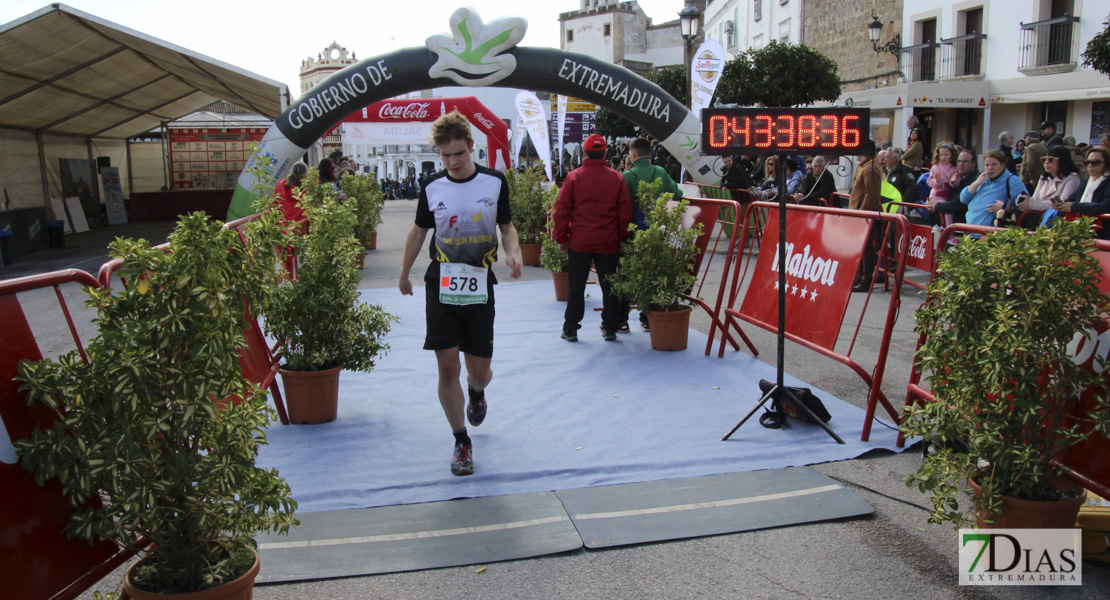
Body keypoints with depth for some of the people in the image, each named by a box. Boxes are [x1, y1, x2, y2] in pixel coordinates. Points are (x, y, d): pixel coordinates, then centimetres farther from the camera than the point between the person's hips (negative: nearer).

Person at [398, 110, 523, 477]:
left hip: (480, 289, 0)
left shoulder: (494, 182, -1)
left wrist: (513, 253, -13)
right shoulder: (432, 188, 1)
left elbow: (507, 227, 8)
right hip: (441, 286, 1)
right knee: (447, 368, -3)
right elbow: (418, 232, 14)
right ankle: (462, 442, 14)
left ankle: (476, 392, 43)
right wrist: (404, 275, 22)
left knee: (479, 370, 3)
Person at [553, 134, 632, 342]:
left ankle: (570, 329, 13)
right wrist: (622, 237, 12)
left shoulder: (574, 177, -5)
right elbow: (625, 212, 2)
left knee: (576, 287, 8)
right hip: (609, 243, 1)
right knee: (609, 286, 10)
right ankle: (610, 328, 15)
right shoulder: (617, 178, -1)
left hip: (579, 242, -1)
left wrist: (561, 239, 4)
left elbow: (561, 210, -4)